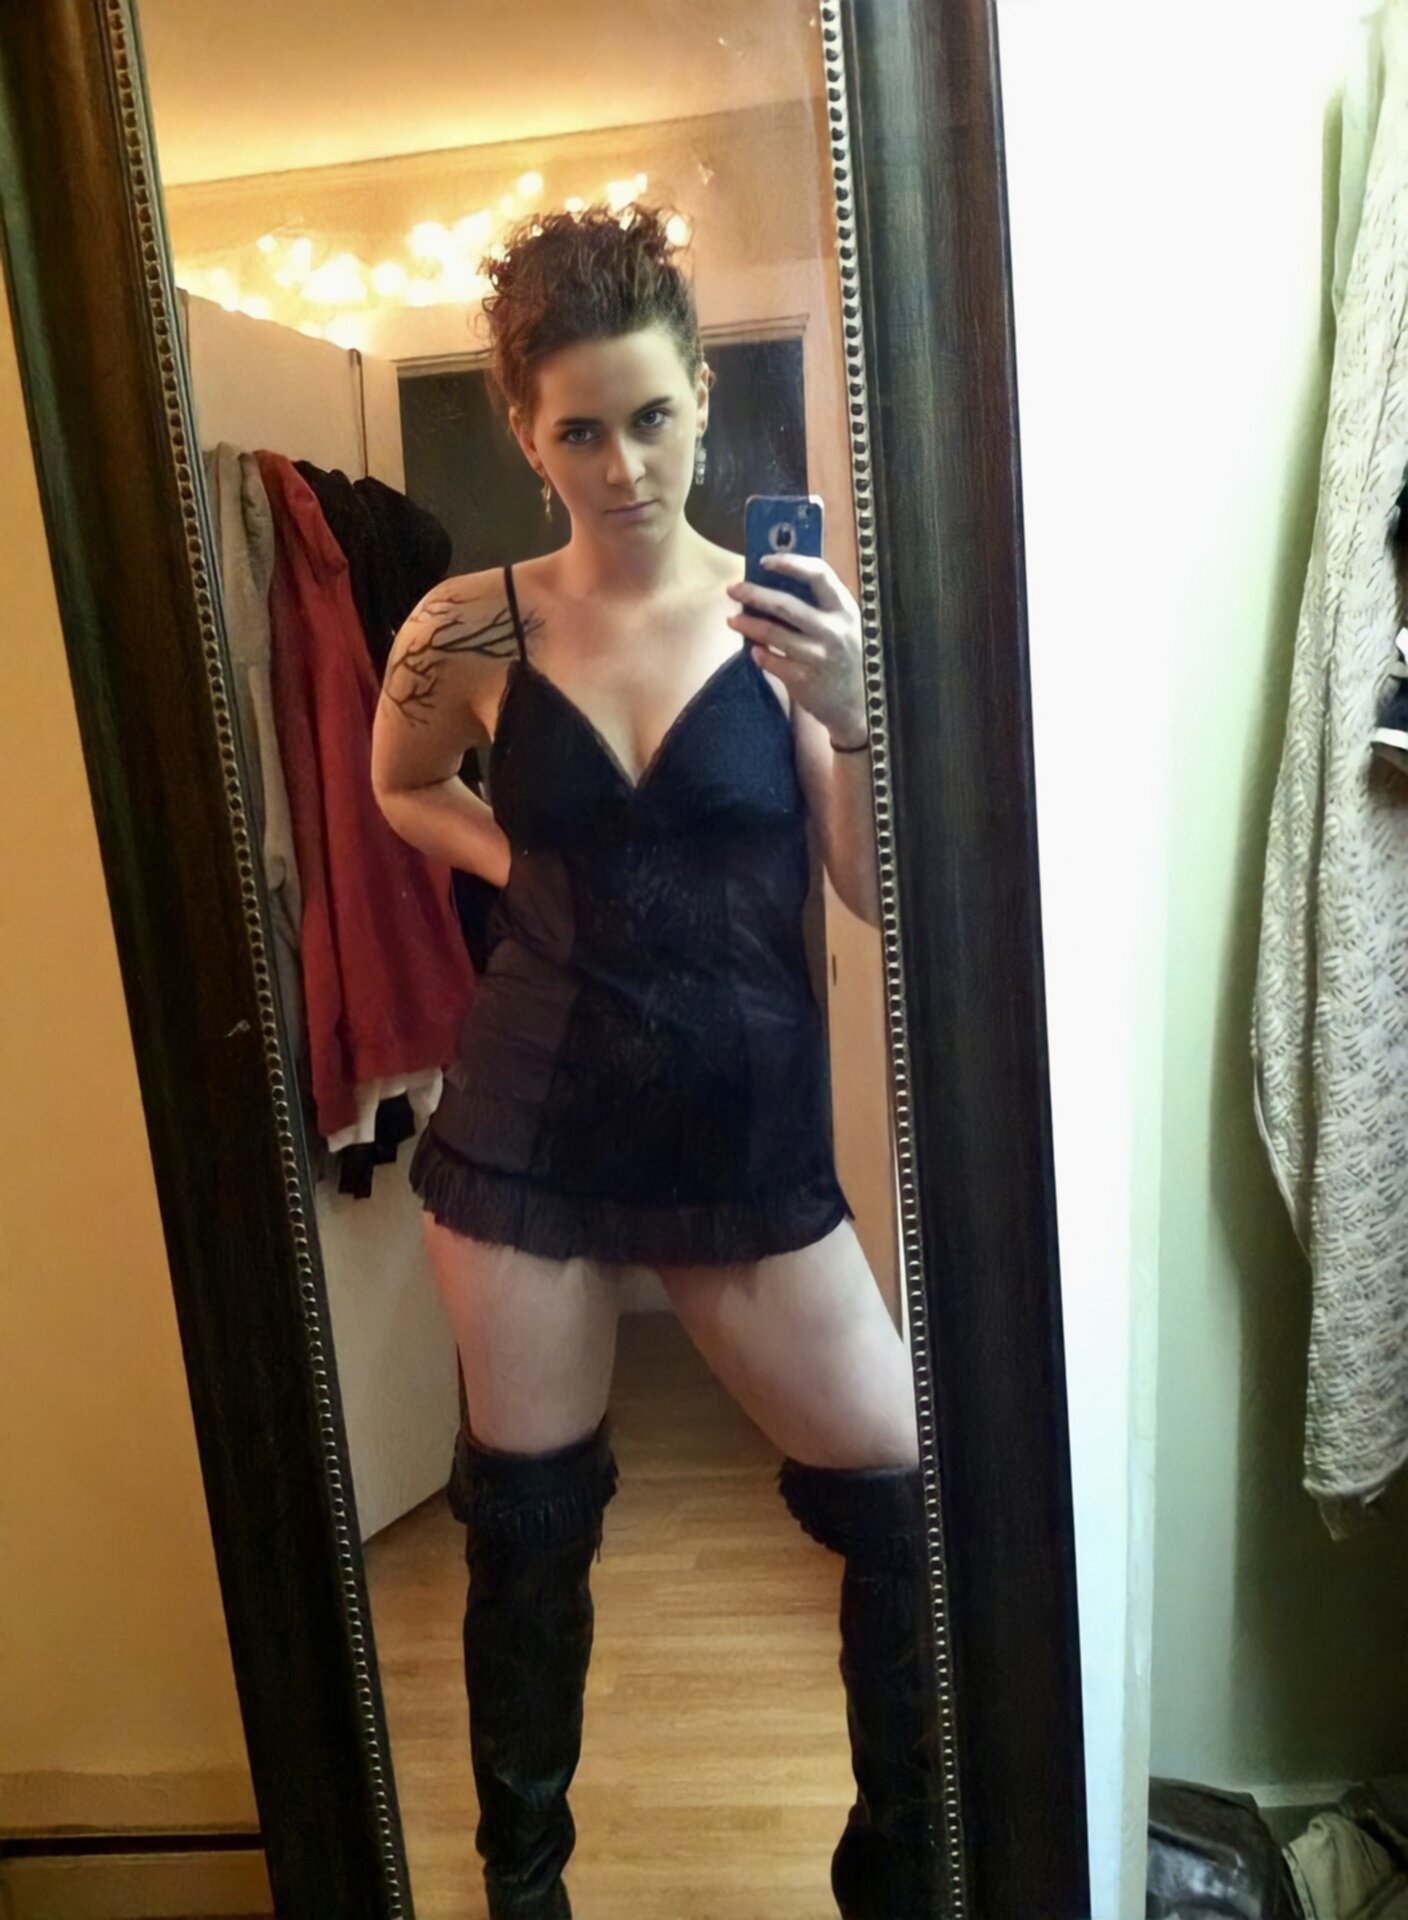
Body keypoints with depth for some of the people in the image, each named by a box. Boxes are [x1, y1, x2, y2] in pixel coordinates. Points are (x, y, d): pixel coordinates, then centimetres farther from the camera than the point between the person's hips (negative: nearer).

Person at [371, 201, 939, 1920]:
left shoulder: (792, 613, -4)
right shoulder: (471, 627, -2)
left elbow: (881, 895, -7)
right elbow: (399, 786, 18)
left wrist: (852, 716, -23)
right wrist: (515, 862, 1)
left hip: (749, 1128, 1)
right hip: (528, 1121, 0)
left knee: (915, 1510, 4)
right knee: (526, 1523, 13)